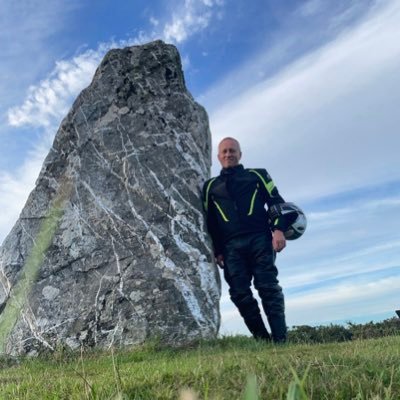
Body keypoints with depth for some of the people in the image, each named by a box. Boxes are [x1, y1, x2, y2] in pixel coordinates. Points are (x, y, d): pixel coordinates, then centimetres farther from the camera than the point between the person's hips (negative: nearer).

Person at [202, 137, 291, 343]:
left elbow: (276, 202, 8)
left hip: (259, 240, -2)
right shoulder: (210, 186, 21)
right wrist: (217, 251, 9)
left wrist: (279, 229, -8)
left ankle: (280, 340, -7)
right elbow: (210, 223, 18)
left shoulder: (257, 175, 16)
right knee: (240, 294, -5)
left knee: (268, 288, -9)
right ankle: (262, 340, 3)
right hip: (231, 247, 2)